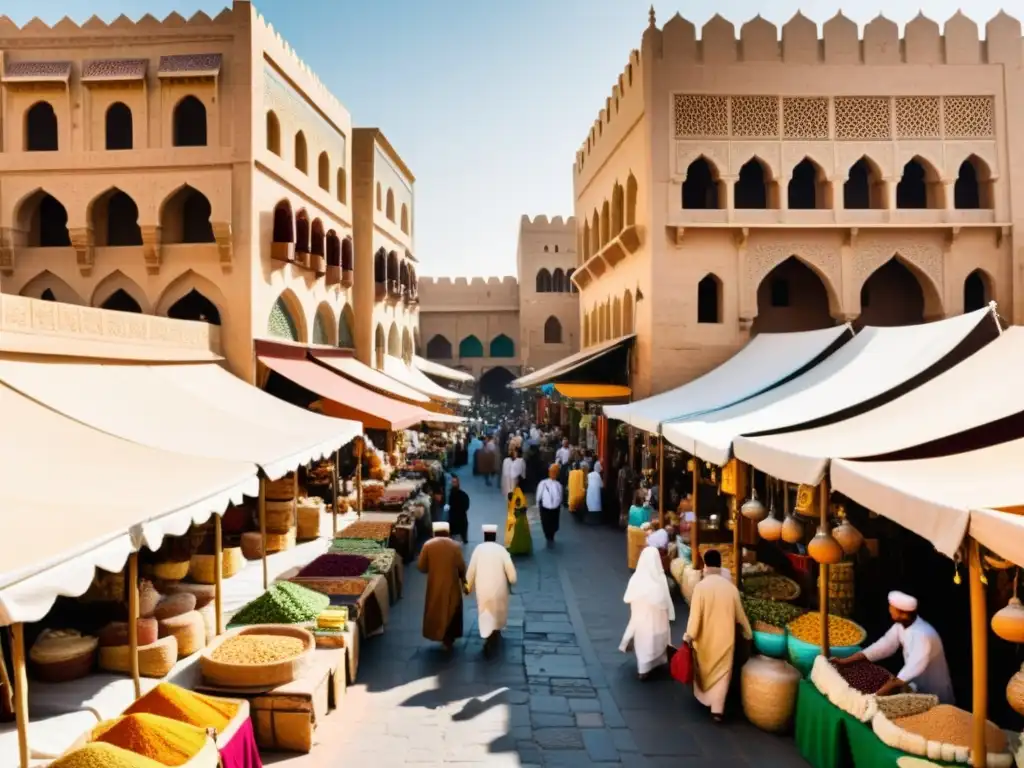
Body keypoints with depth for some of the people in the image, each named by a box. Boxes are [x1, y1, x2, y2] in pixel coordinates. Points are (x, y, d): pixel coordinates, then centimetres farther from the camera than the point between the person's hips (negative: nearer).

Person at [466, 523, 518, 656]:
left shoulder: (478, 548, -4)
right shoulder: (501, 549, -6)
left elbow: (471, 569, -2)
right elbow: (510, 569, -9)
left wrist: (468, 586, 8)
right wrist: (512, 581, 8)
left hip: (482, 588, 0)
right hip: (498, 587, 0)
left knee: (485, 613, 6)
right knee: (498, 610, 23)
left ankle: (489, 636, -12)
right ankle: (495, 632, 36)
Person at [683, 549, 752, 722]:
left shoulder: (700, 586, -17)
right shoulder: (731, 587, -7)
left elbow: (695, 614, -16)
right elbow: (739, 614, 4)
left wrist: (689, 635, -5)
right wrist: (748, 632, 20)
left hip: (705, 638, -1)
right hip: (725, 638, 1)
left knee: (705, 669, 22)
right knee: (722, 673, 9)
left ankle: (703, 697, 41)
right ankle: (717, 709, 4)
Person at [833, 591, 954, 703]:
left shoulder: (923, 635, -34)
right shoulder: (901, 625, -8)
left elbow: (913, 669, -42)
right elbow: (884, 645, -3)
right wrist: (846, 661, -8)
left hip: (933, 694, -7)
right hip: (918, 688, 7)